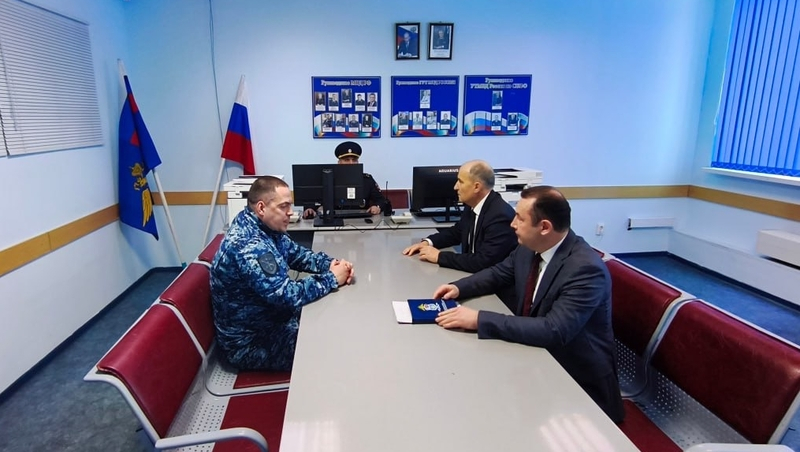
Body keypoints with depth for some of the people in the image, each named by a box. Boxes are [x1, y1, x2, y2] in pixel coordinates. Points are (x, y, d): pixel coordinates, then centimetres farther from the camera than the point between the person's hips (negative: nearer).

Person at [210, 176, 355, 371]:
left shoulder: (262, 226, -1)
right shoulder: (249, 246, -31)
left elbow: (297, 254, 10)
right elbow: (287, 296, -33)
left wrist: (331, 264, -8)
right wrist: (332, 279, -20)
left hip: (269, 318, 9)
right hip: (252, 342, -9)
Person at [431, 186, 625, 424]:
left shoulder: (586, 269, -28)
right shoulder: (529, 248, -5)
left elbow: (554, 331, -36)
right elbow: (498, 273, 12)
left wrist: (480, 319, -37)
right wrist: (459, 287, -6)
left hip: (579, 381, -6)